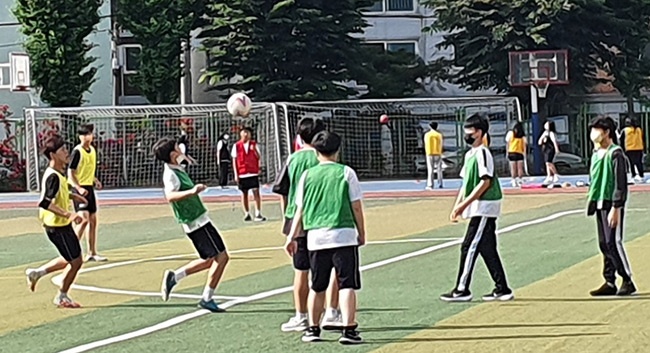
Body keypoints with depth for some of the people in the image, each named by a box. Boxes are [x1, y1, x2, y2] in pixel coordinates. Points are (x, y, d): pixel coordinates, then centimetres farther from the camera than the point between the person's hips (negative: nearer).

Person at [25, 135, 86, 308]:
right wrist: (68, 214, -40)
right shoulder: (53, 177, -24)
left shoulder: (59, 173, 6)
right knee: (75, 262, 0)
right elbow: (44, 203, -34)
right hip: (57, 226, -10)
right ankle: (62, 297, 17)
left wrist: (72, 196, 18)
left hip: (63, 224, 10)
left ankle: (37, 272, 28)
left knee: (72, 259, 20)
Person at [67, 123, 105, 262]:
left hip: (89, 187, 8)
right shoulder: (77, 151, -13)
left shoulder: (92, 150, 10)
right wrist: (79, 188, -25)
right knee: (84, 218, -18)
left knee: (93, 220, 10)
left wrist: (95, 180, 9)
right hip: (80, 189, -8)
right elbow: (70, 172, -15)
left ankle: (92, 253, 16)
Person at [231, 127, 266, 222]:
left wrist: (254, 149, -14)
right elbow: (234, 160, 3)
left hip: (253, 173, 0)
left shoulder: (254, 144, 6)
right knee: (244, 193, 5)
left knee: (256, 192, -8)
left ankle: (258, 214, -8)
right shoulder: (237, 146, 2)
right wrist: (236, 174, -3)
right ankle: (247, 214, 13)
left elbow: (259, 157, 5)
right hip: (242, 174, 0)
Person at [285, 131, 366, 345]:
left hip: (316, 237, 3)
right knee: (347, 285, -2)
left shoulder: (307, 175, 7)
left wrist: (292, 237, 16)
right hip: (344, 236, -3)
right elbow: (356, 207, 1)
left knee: (317, 287, 15)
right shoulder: (346, 173, 0)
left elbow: (300, 210, 9)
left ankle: (313, 329, 20)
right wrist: (361, 232, 12)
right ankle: (349, 329, -9)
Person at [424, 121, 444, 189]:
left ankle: (430, 185, -8)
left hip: (430, 154, 0)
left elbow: (426, 145, 2)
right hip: (438, 154, 0)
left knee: (430, 170, -1)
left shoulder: (427, 135, -1)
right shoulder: (439, 135, -1)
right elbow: (441, 145, 2)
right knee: (439, 169, 9)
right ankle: (440, 184, 7)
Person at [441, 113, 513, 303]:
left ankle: (462, 290, -5)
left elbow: (485, 182, -19)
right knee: (487, 249, 10)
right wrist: (457, 206, 11)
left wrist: (465, 204, -20)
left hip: (484, 207, -10)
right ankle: (502, 289, 14)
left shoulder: (482, 153, -13)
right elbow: (466, 182, 19)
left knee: (469, 247, -8)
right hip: (481, 209, 10)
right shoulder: (470, 154, 16)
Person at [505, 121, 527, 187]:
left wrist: (507, 152, 4)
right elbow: (524, 145, 0)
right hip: (520, 153, 0)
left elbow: (507, 143, 0)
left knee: (513, 168, 0)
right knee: (520, 168, 4)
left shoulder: (510, 133, 2)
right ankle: (520, 180, 4)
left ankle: (514, 181, -2)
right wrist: (524, 153, 4)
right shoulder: (523, 135, 2)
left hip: (511, 152, 0)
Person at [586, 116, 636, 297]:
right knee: (604, 244, 9)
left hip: (612, 205, -8)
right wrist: (592, 202, 15)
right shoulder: (596, 154, 12)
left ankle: (627, 281, 1)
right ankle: (610, 283, 14)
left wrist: (615, 208, -19)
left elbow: (621, 184, -16)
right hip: (600, 204, 8)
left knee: (613, 243, -8)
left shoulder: (615, 154, -13)